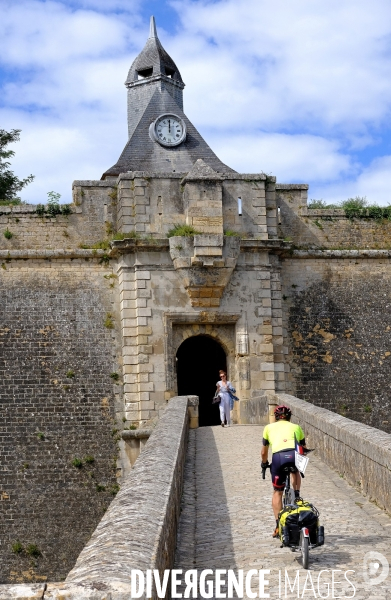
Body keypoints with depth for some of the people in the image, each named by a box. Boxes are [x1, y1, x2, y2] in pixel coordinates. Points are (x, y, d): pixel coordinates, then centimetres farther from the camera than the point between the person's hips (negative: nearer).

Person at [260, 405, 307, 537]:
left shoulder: (269, 427, 28)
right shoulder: (296, 427, 30)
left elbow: (264, 452, 33)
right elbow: (304, 449, 38)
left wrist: (264, 464, 52)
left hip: (278, 457, -1)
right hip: (295, 455, 1)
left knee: (277, 492, 17)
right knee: (295, 471, 38)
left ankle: (278, 526, 14)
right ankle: (297, 495, 20)